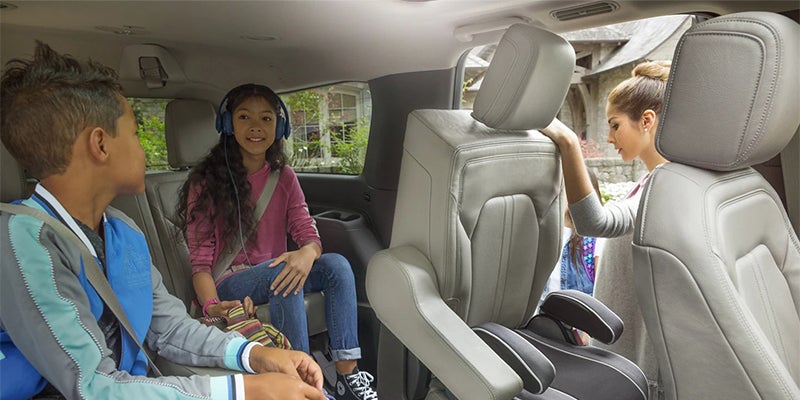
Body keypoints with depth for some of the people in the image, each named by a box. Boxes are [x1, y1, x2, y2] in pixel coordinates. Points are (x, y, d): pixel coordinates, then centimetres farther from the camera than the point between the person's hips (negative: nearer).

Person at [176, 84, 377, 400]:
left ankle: (347, 374, -22)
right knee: (280, 271, -34)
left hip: (273, 278, 4)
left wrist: (307, 253, -29)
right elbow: (200, 259, -12)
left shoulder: (283, 177, 5)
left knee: (336, 265, -22)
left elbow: (309, 234, -3)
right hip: (228, 285, -4)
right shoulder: (205, 182, -8)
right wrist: (212, 306, -32)